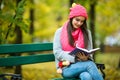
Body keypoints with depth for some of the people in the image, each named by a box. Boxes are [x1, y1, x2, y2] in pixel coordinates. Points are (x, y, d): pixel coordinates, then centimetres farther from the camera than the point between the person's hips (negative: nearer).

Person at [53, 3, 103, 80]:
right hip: (66, 68, -2)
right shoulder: (60, 32, 5)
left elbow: (89, 53, 11)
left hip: (81, 64, 2)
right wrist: (75, 56, -18)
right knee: (90, 65, -32)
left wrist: (85, 57, -15)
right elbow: (57, 53, -4)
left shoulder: (86, 32, 12)